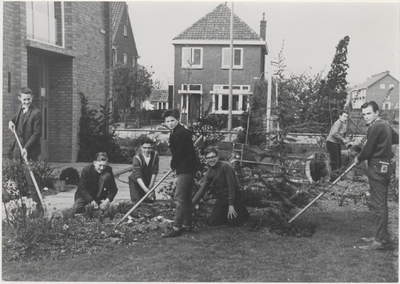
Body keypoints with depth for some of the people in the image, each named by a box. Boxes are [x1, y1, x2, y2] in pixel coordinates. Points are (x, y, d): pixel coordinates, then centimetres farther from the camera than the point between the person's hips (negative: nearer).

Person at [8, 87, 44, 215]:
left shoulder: (36, 113, -13)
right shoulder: (20, 108, 10)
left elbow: (37, 133, -15)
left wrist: (26, 148, -21)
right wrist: (11, 121, 6)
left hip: (30, 151, -7)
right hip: (17, 149, 8)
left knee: (32, 180, -8)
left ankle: (38, 207, -2)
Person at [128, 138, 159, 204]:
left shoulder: (155, 155, -17)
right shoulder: (136, 158, -27)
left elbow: (154, 172, -15)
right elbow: (138, 177, -34)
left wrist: (150, 187, -16)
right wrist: (146, 190, -45)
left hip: (148, 182, 3)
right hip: (135, 182, -3)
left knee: (151, 200, -1)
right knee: (137, 201, -13)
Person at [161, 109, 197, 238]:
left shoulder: (180, 133, -18)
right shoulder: (180, 131, 15)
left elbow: (178, 153, -18)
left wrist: (173, 165, -2)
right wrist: (174, 165, 12)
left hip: (185, 169, -11)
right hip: (187, 169, 11)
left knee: (179, 198, -10)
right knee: (186, 198, 16)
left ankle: (176, 228, -9)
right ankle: (187, 225, 26)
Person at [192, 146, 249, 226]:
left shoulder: (225, 166, -16)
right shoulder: (209, 173, 4)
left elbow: (231, 186, -18)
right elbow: (202, 190, 2)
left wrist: (231, 205, -20)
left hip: (233, 198, -5)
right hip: (221, 200, 6)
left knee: (232, 222, -18)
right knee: (211, 222, -8)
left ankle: (243, 212, 14)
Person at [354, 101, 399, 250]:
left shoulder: (376, 127, -16)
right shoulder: (385, 125, 13)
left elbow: (368, 151, -14)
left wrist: (358, 159, 3)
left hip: (377, 168, -10)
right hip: (385, 167, 10)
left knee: (378, 205, -7)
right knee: (380, 204, 17)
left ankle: (380, 240, -4)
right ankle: (381, 236, 25)